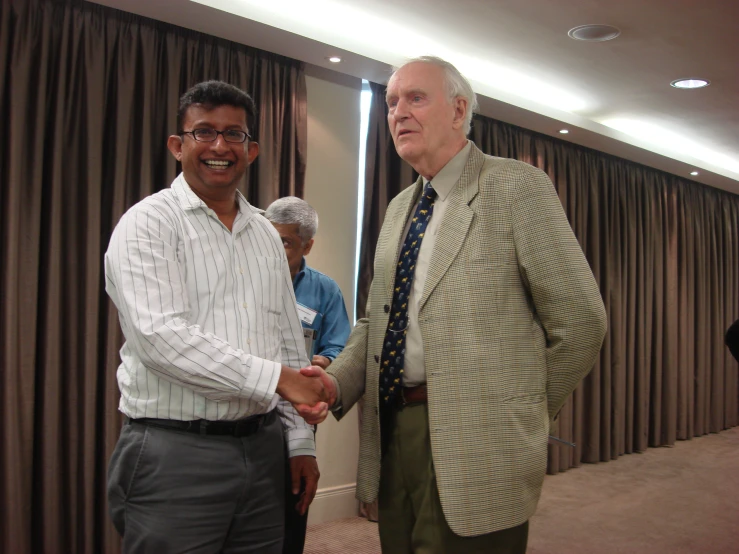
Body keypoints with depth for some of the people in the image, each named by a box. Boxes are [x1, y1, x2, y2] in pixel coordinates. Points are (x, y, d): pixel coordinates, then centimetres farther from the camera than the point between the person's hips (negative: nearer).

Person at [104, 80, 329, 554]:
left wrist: (301, 442, 10)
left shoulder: (266, 234, 14)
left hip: (263, 447, 6)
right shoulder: (148, 223, -6)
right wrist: (276, 377, -20)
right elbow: (161, 337, -19)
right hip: (175, 455, -5)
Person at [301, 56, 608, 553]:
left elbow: (580, 319, -8)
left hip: (473, 448, -6)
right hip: (390, 434, 7)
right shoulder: (398, 208, 15)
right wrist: (337, 383, -2)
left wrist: (527, 415, 0)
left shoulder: (517, 187, -7)